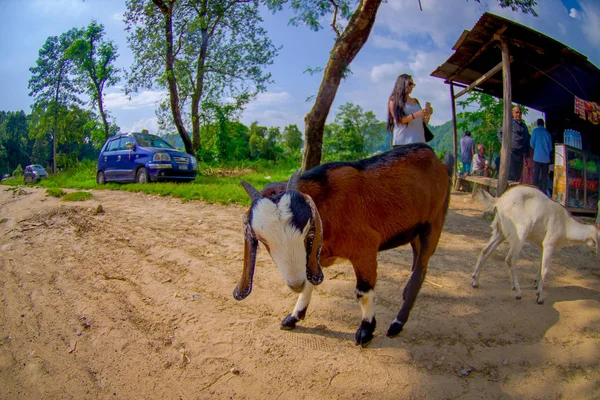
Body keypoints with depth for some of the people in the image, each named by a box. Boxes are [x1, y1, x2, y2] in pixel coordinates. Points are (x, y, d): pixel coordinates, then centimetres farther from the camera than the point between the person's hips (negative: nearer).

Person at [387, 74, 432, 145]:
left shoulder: (415, 101, 22)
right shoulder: (394, 100, 5)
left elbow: (424, 122, 21)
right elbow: (399, 120, -7)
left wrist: (428, 115, 1)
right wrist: (415, 115, -17)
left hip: (418, 140, 5)